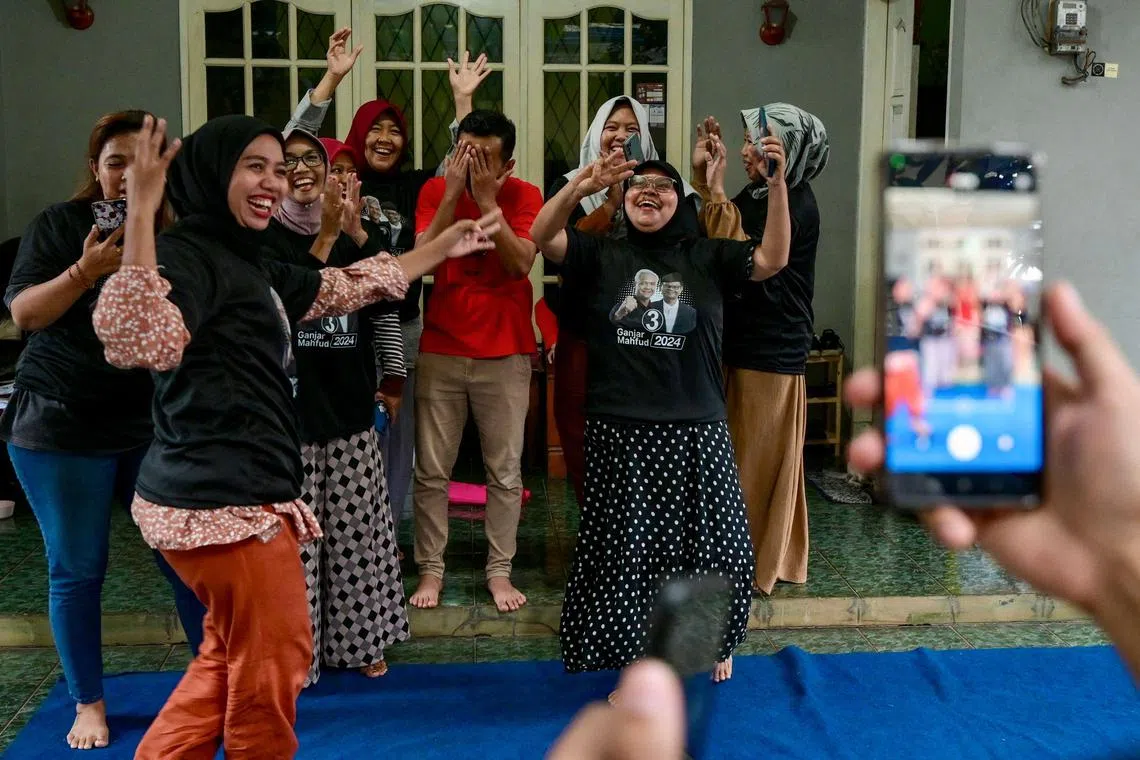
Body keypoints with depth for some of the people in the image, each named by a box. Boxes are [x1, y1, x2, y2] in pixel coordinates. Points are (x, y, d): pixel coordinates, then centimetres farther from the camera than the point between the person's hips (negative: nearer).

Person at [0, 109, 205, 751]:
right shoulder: (59, 224, -1)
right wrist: (87, 270, -21)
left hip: (157, 426, 1)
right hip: (62, 426, -1)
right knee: (77, 571, 5)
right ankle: (89, 703, 21)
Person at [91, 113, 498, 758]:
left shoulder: (245, 262, 16)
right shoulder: (185, 254, -14)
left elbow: (340, 290, 26)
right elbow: (142, 344, -33)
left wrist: (442, 250, 32)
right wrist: (141, 213, -35)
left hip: (236, 492, 10)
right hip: (222, 500, -10)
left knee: (231, 658, 22)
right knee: (273, 663, 5)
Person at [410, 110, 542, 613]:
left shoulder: (524, 196, -3)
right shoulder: (436, 190, 0)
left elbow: (520, 263, -16)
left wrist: (487, 200, -20)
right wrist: (453, 194, -17)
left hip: (505, 353, -1)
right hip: (440, 350, 1)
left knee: (506, 472, 4)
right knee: (431, 471, 4)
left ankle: (499, 570, 16)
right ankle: (431, 568, 16)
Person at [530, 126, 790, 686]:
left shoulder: (706, 258, 6)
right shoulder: (601, 256, 4)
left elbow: (771, 260, -7)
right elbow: (542, 236, -11)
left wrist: (776, 184, -21)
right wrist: (583, 184, -28)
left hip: (695, 432, 1)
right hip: (620, 433, -1)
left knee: (709, 542, 10)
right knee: (621, 549, 8)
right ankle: (616, 647, 28)